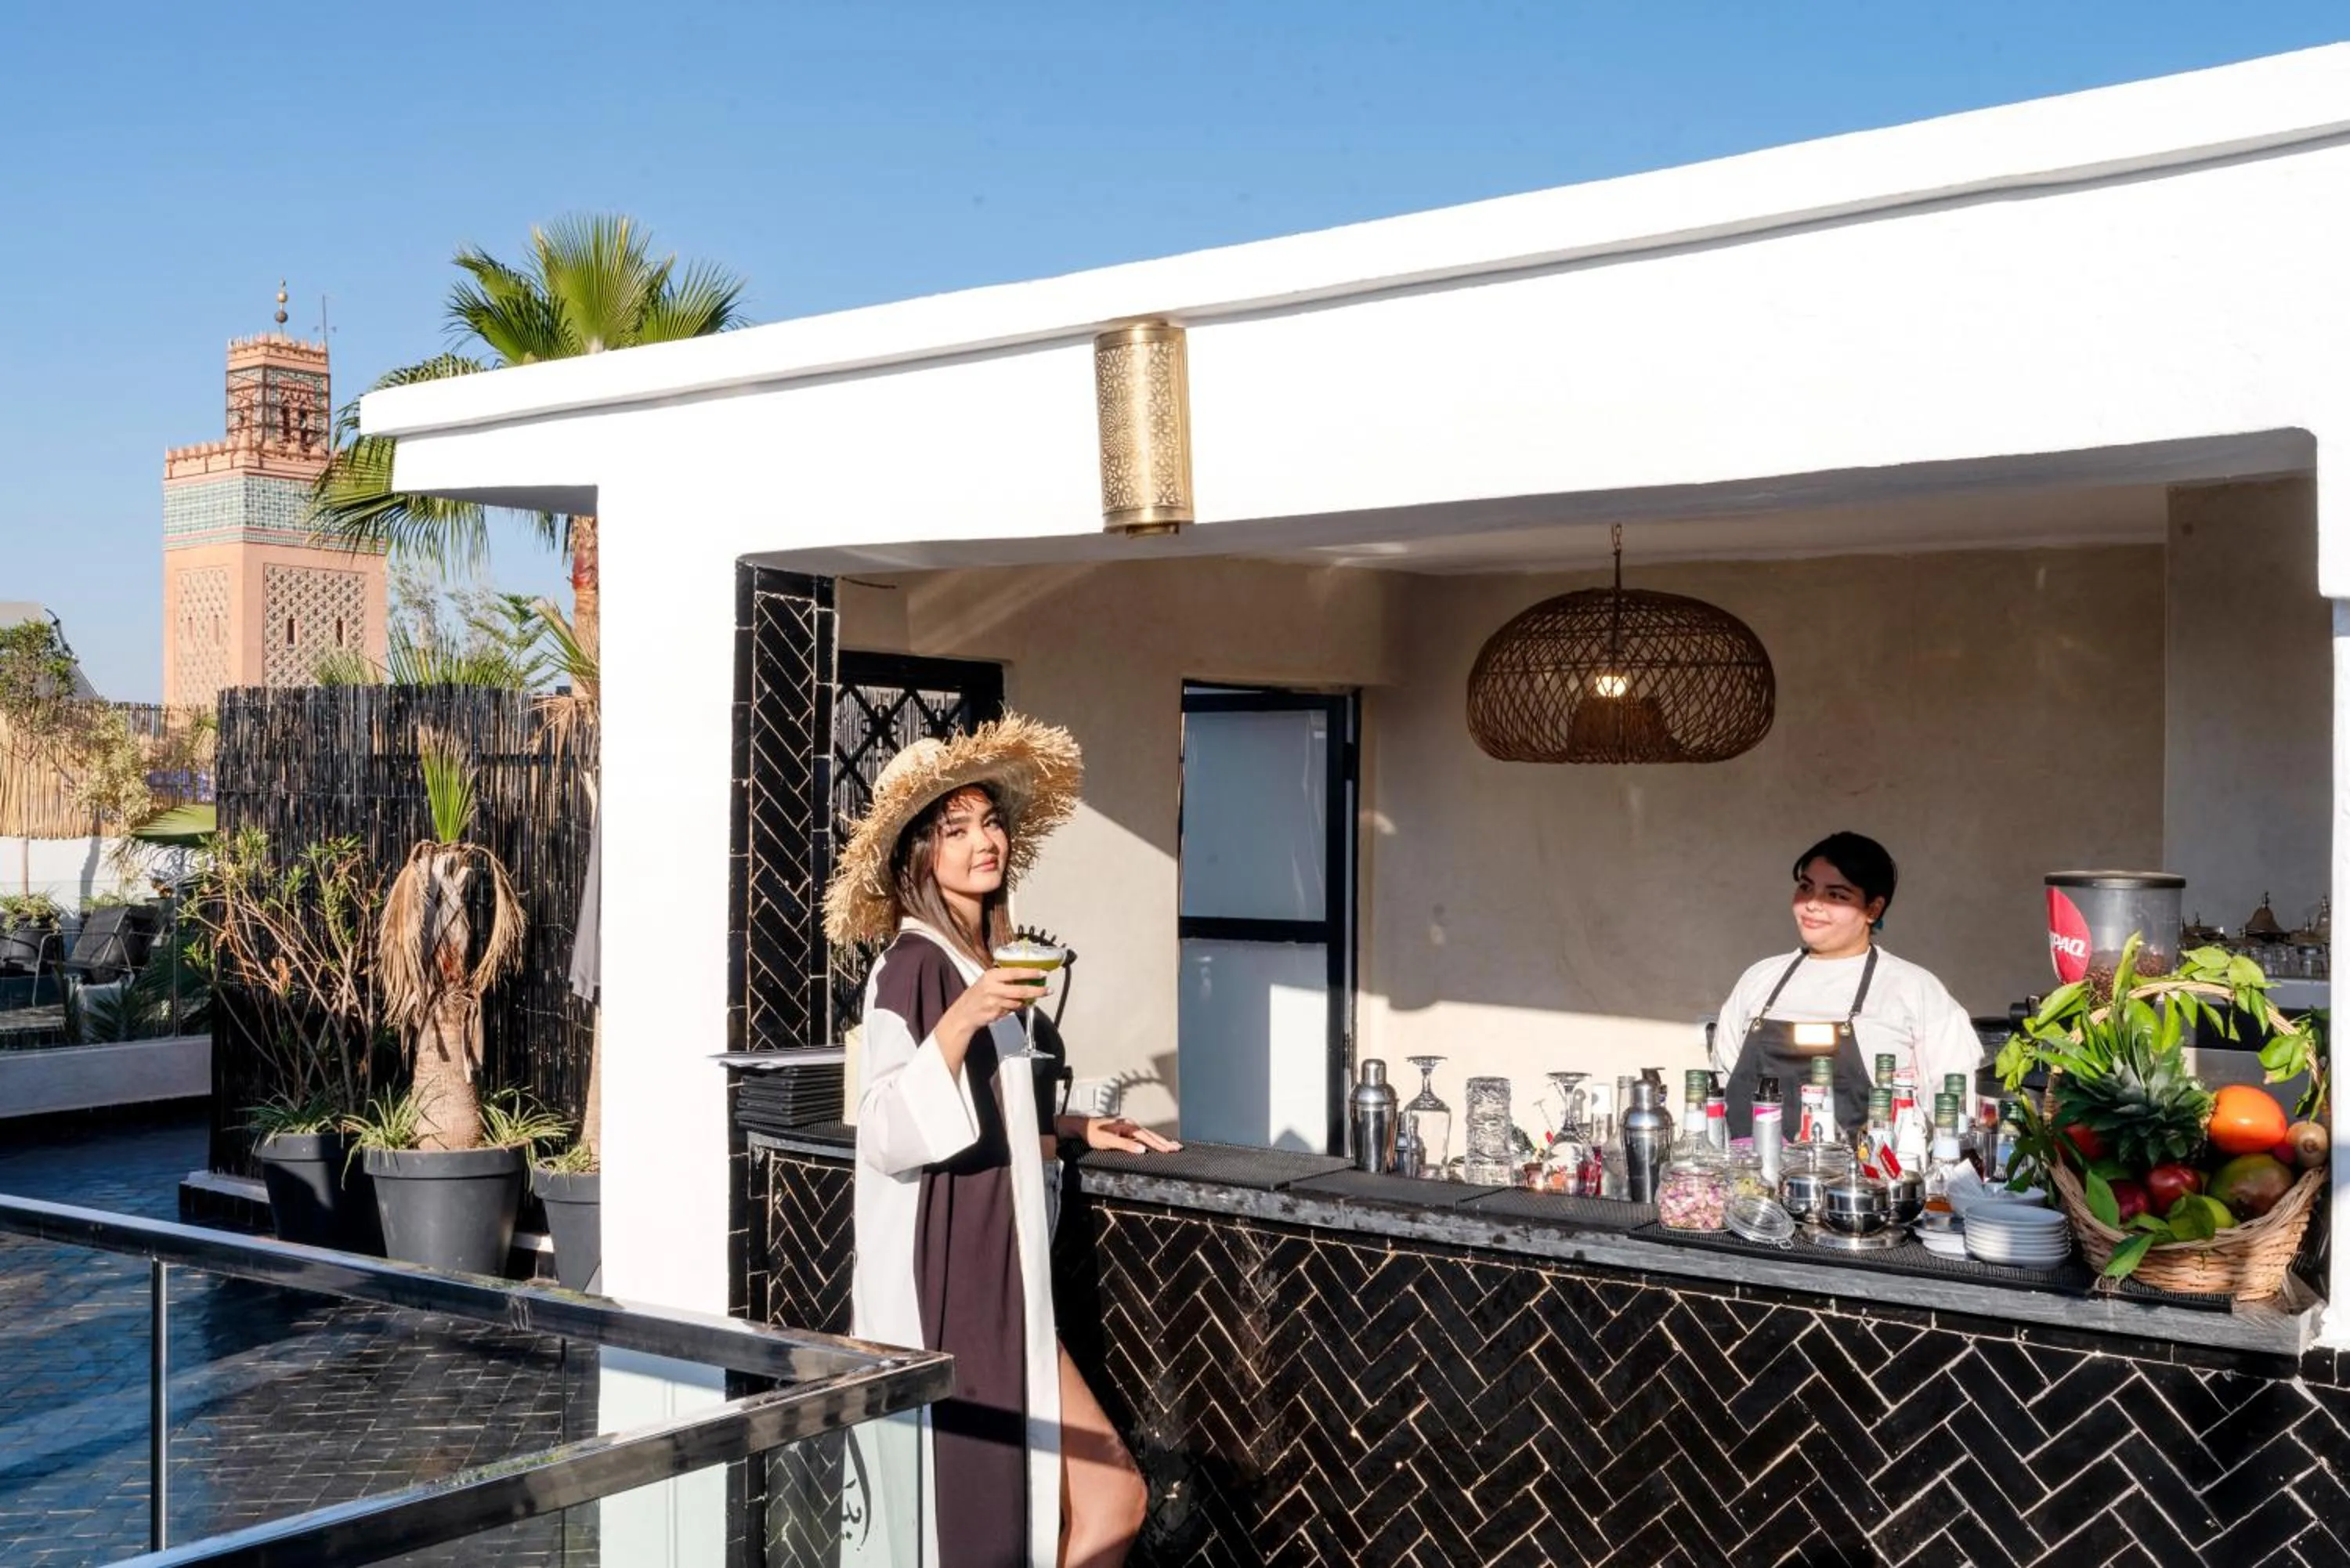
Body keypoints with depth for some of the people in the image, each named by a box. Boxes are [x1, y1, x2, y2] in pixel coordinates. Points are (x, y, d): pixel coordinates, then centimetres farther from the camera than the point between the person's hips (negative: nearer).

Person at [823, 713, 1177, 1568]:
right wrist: (959, 1023, -31)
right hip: (938, 1287, -9)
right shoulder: (913, 966, -14)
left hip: (995, 1283, 9)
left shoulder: (980, 961, 12)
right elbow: (887, 1138, -23)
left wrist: (1073, 1129, 15)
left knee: (1107, 1495, 9)